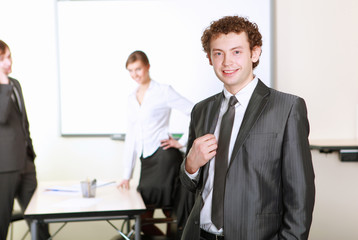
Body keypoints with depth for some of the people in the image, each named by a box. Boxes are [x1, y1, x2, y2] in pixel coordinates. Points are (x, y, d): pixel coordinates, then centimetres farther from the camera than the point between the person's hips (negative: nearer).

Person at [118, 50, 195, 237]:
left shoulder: (163, 91, -3)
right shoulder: (132, 98, 17)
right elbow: (131, 137, 16)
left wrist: (182, 142, -9)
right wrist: (127, 175, 13)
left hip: (164, 156, -7)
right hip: (146, 161, 7)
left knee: (142, 216, -7)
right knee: (142, 217, 7)